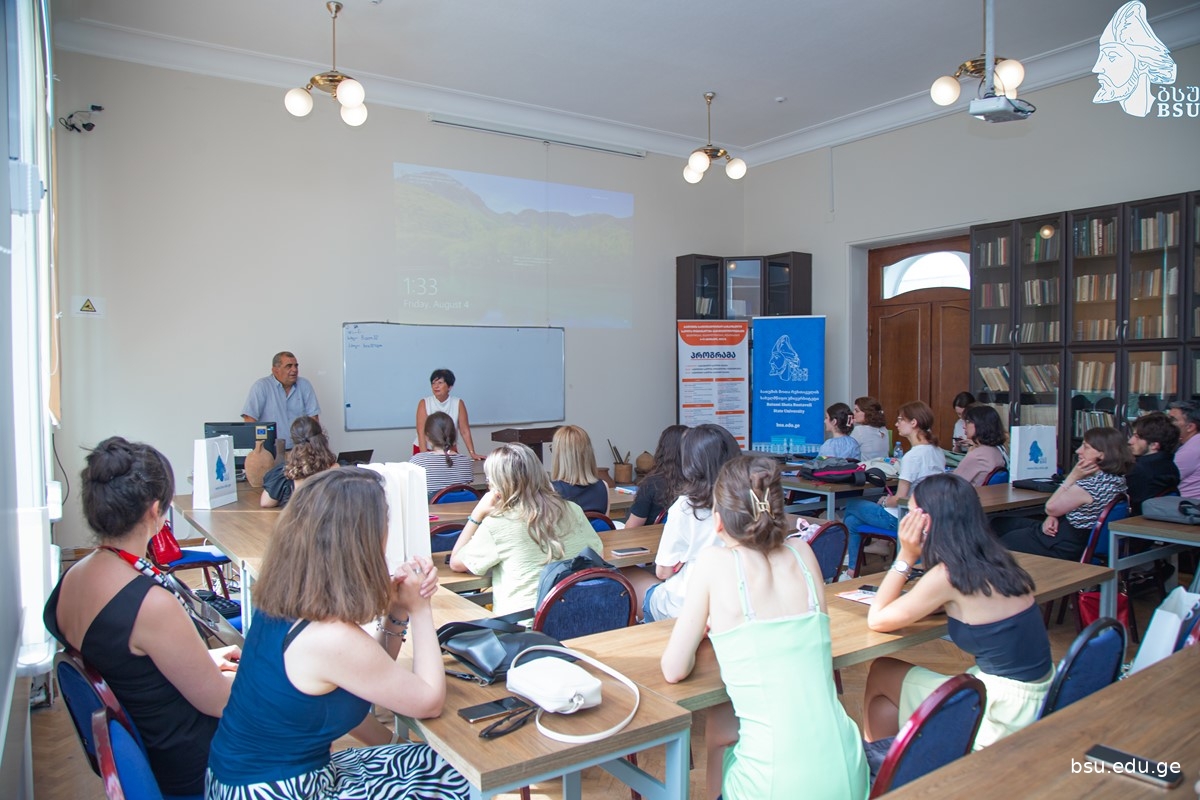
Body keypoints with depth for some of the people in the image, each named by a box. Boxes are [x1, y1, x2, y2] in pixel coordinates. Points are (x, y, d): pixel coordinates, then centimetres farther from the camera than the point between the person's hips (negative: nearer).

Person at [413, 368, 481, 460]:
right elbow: (421, 432, -15)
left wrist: (472, 453, -13)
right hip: (426, 449, -1)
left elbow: (464, 431, -5)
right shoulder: (424, 404, -8)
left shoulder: (458, 404, -5)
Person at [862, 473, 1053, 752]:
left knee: (881, 673, 10)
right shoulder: (993, 560, 1)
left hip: (1005, 713, -7)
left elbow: (877, 620, -10)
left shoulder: (949, 575, -21)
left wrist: (906, 556, -10)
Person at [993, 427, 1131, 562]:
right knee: (998, 523, 19)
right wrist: (1053, 517, -10)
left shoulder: (1088, 486, -31)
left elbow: (1050, 508, -16)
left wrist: (1073, 476, -17)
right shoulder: (1117, 478, 0)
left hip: (1063, 546, -10)